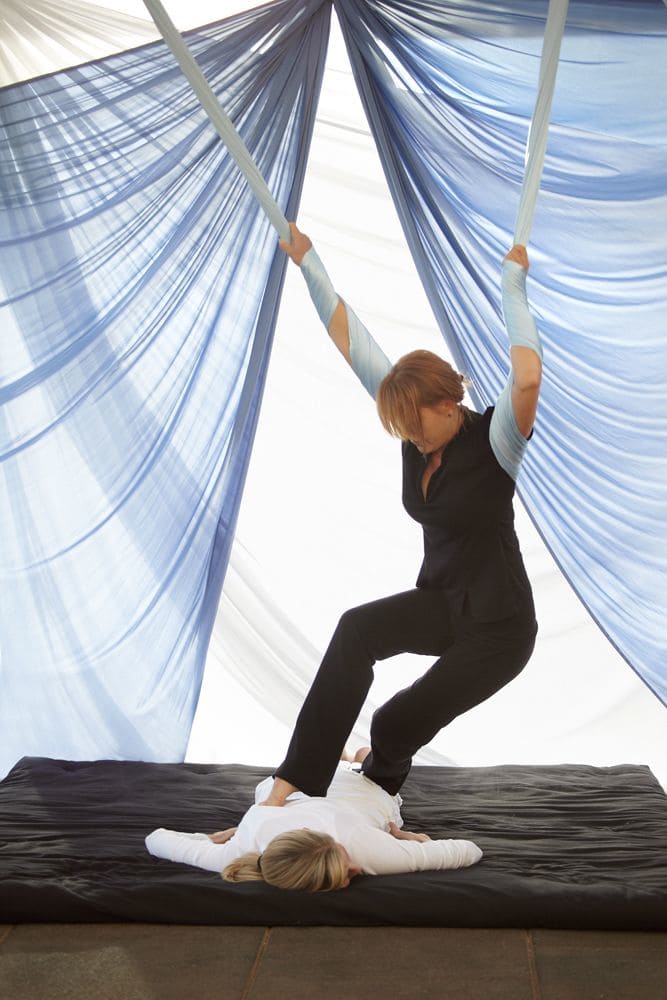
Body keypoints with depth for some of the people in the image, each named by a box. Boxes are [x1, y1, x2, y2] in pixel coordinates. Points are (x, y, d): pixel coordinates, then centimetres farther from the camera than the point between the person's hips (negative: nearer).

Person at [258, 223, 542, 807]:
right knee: (357, 630, -25)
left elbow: (528, 378, -44)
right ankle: (295, 782, -20)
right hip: (441, 602, 5)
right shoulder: (421, 430, -5)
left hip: (499, 626, -5)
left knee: (397, 724, -4)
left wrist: (513, 285, -34)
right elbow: (350, 340, -4)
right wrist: (308, 263, -3)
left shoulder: (494, 440, -21)